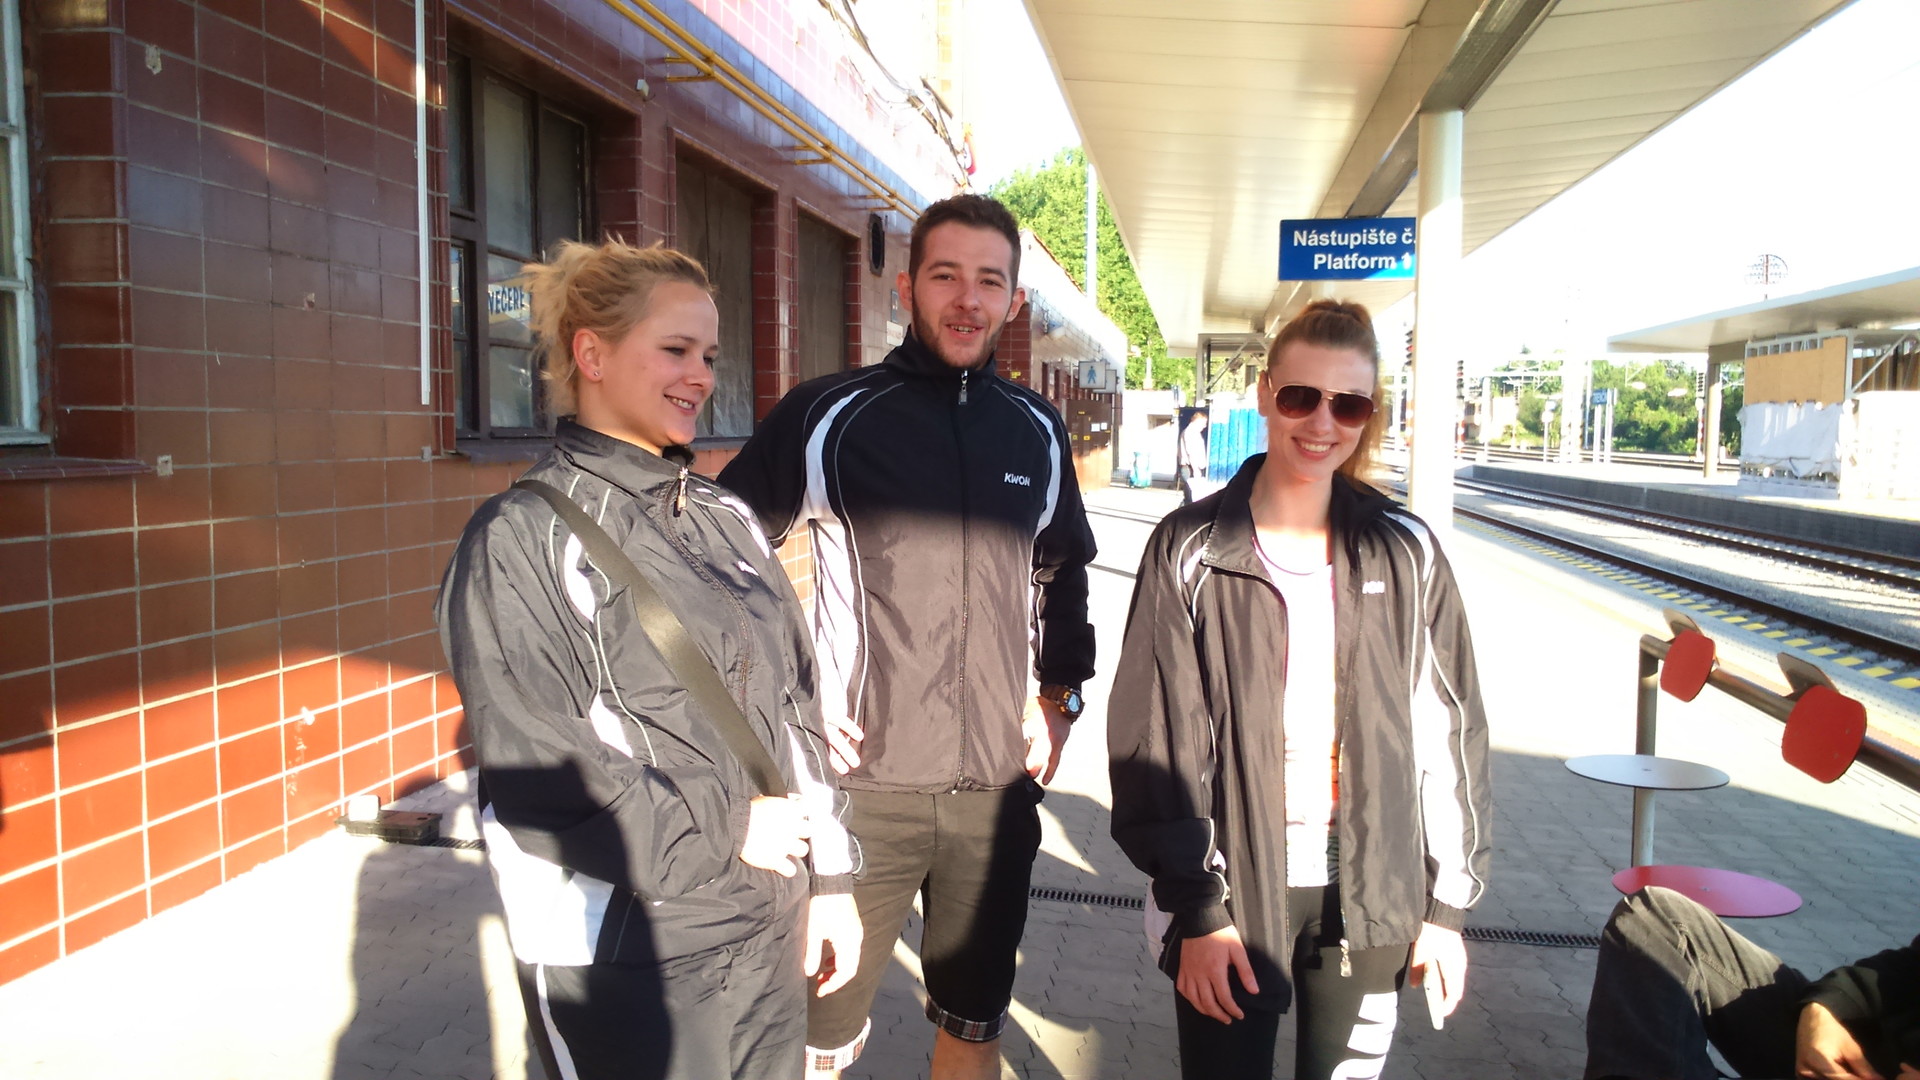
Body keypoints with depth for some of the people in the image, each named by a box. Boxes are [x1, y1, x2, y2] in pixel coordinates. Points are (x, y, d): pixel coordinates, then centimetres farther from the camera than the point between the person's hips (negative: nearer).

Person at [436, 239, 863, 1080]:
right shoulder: (521, 539, -9)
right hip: (623, 955, -5)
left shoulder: (724, 519, 9)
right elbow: (534, 767, -16)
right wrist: (722, 831, -12)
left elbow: (794, 706, 9)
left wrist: (829, 875, 7)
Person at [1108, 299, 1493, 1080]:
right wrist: (1195, 912, -9)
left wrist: (1448, 905, 4)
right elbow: (1156, 741, -7)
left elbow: (1449, 731, 4)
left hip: (1369, 895, 2)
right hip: (1235, 892, -2)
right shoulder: (1190, 548, -6)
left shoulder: (1406, 553, 1)